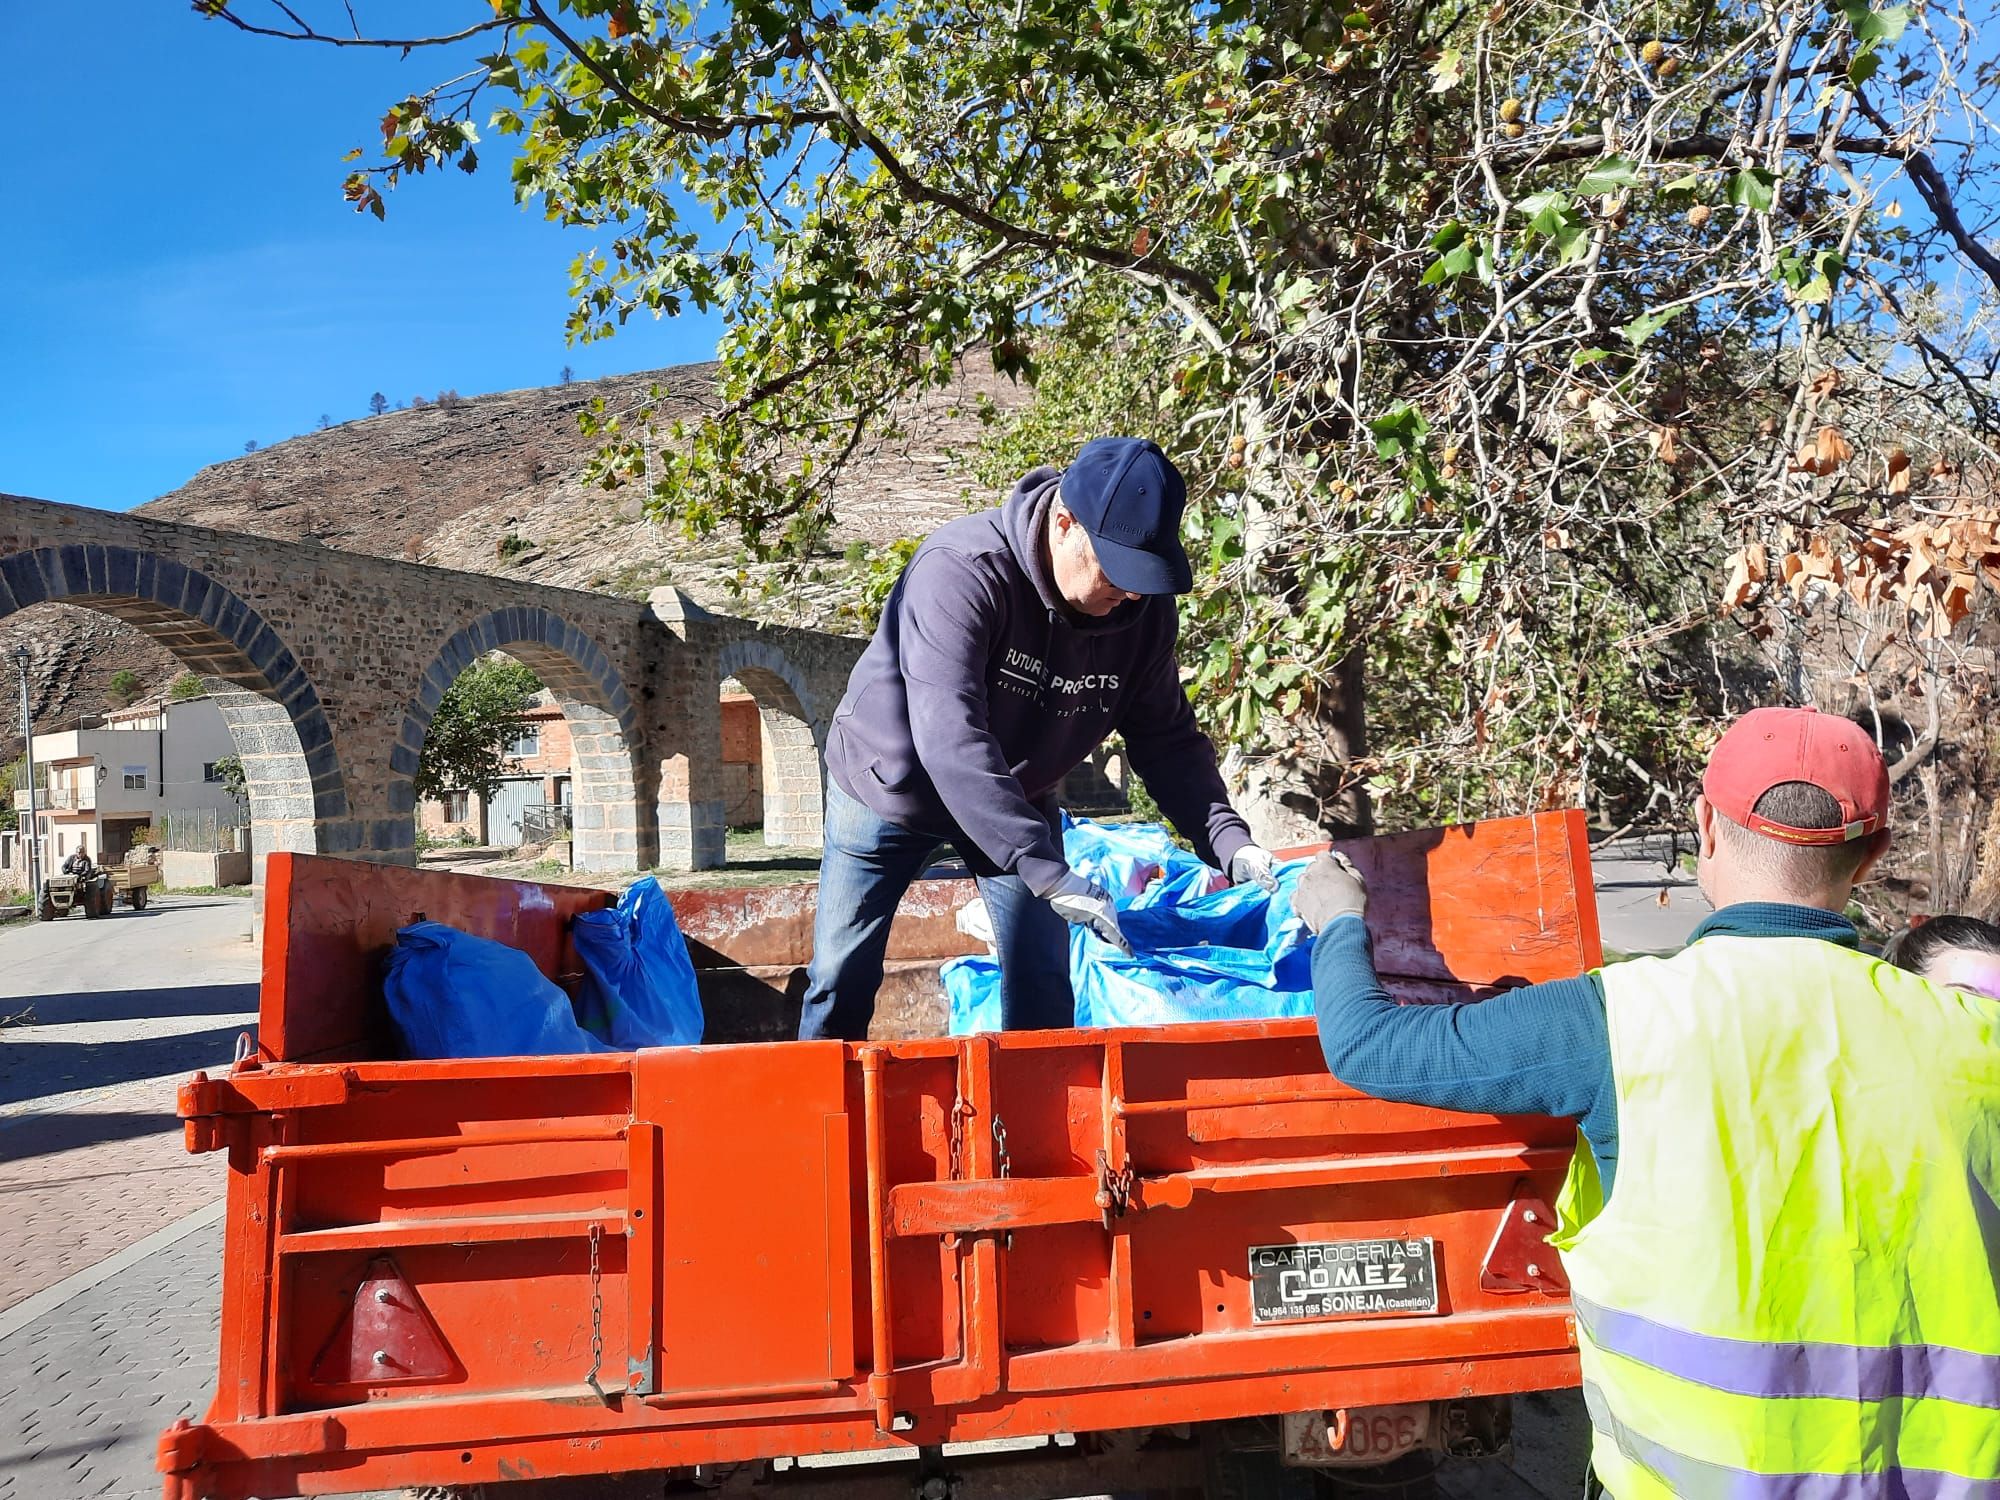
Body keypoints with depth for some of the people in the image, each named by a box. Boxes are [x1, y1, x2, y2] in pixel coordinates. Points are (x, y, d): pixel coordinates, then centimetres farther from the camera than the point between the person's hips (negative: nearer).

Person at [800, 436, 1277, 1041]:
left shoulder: (1145, 609, -17)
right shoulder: (961, 570, -35)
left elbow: (1167, 738, -7)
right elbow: (949, 738, -43)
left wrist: (1229, 842, -22)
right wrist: (1050, 874, -47)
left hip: (1018, 801, 4)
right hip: (891, 785, -3)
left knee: (1043, 991, 1)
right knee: (841, 982, 2)